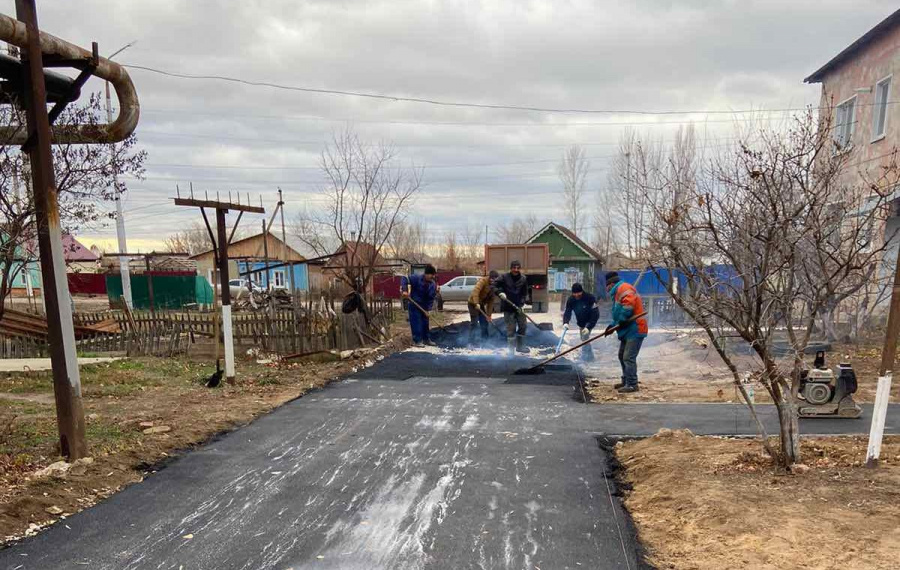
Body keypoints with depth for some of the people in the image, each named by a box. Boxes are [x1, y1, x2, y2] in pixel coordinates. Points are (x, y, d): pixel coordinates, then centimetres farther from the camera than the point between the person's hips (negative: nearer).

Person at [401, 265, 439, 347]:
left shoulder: (433, 284, -6)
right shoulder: (417, 278, -20)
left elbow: (432, 298, -3)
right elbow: (405, 278, -20)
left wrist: (428, 308, -10)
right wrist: (404, 290, -31)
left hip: (424, 306, 5)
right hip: (414, 305, -5)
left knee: (425, 323, 12)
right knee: (416, 323, -5)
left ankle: (426, 339, 23)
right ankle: (417, 340, 1)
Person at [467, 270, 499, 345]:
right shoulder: (483, 281, -18)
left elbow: (491, 301, 5)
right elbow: (475, 291, -32)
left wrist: (489, 314, 1)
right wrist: (476, 303, -41)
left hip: (481, 304, 8)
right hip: (473, 303, -8)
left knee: (484, 323, 8)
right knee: (474, 323, -10)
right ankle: (471, 342, -7)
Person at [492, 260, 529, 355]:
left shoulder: (523, 279, 0)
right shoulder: (504, 277, -9)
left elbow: (524, 294, 5)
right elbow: (493, 286, -8)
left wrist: (521, 304, -7)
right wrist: (500, 293, -25)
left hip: (519, 307, 4)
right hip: (508, 307, -4)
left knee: (522, 326, 10)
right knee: (511, 328, -4)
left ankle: (520, 346, 27)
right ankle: (511, 348, 8)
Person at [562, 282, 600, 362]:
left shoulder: (590, 298, -29)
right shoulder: (571, 300, -16)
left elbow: (595, 314, -28)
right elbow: (567, 312, -18)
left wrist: (588, 327, -35)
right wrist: (565, 323, -40)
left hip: (590, 322, -6)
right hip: (581, 323, 6)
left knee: (584, 338, -21)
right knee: (584, 339, 17)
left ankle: (584, 357, -18)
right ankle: (591, 357, 34)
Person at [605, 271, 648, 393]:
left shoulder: (623, 288, -13)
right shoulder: (618, 292, 22)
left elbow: (629, 304, -30)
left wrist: (621, 320, -23)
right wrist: (613, 325, 11)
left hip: (635, 330, -12)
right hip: (628, 330, 12)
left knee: (628, 358, -11)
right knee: (622, 356, 19)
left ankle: (632, 385, -5)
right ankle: (626, 381, 28)